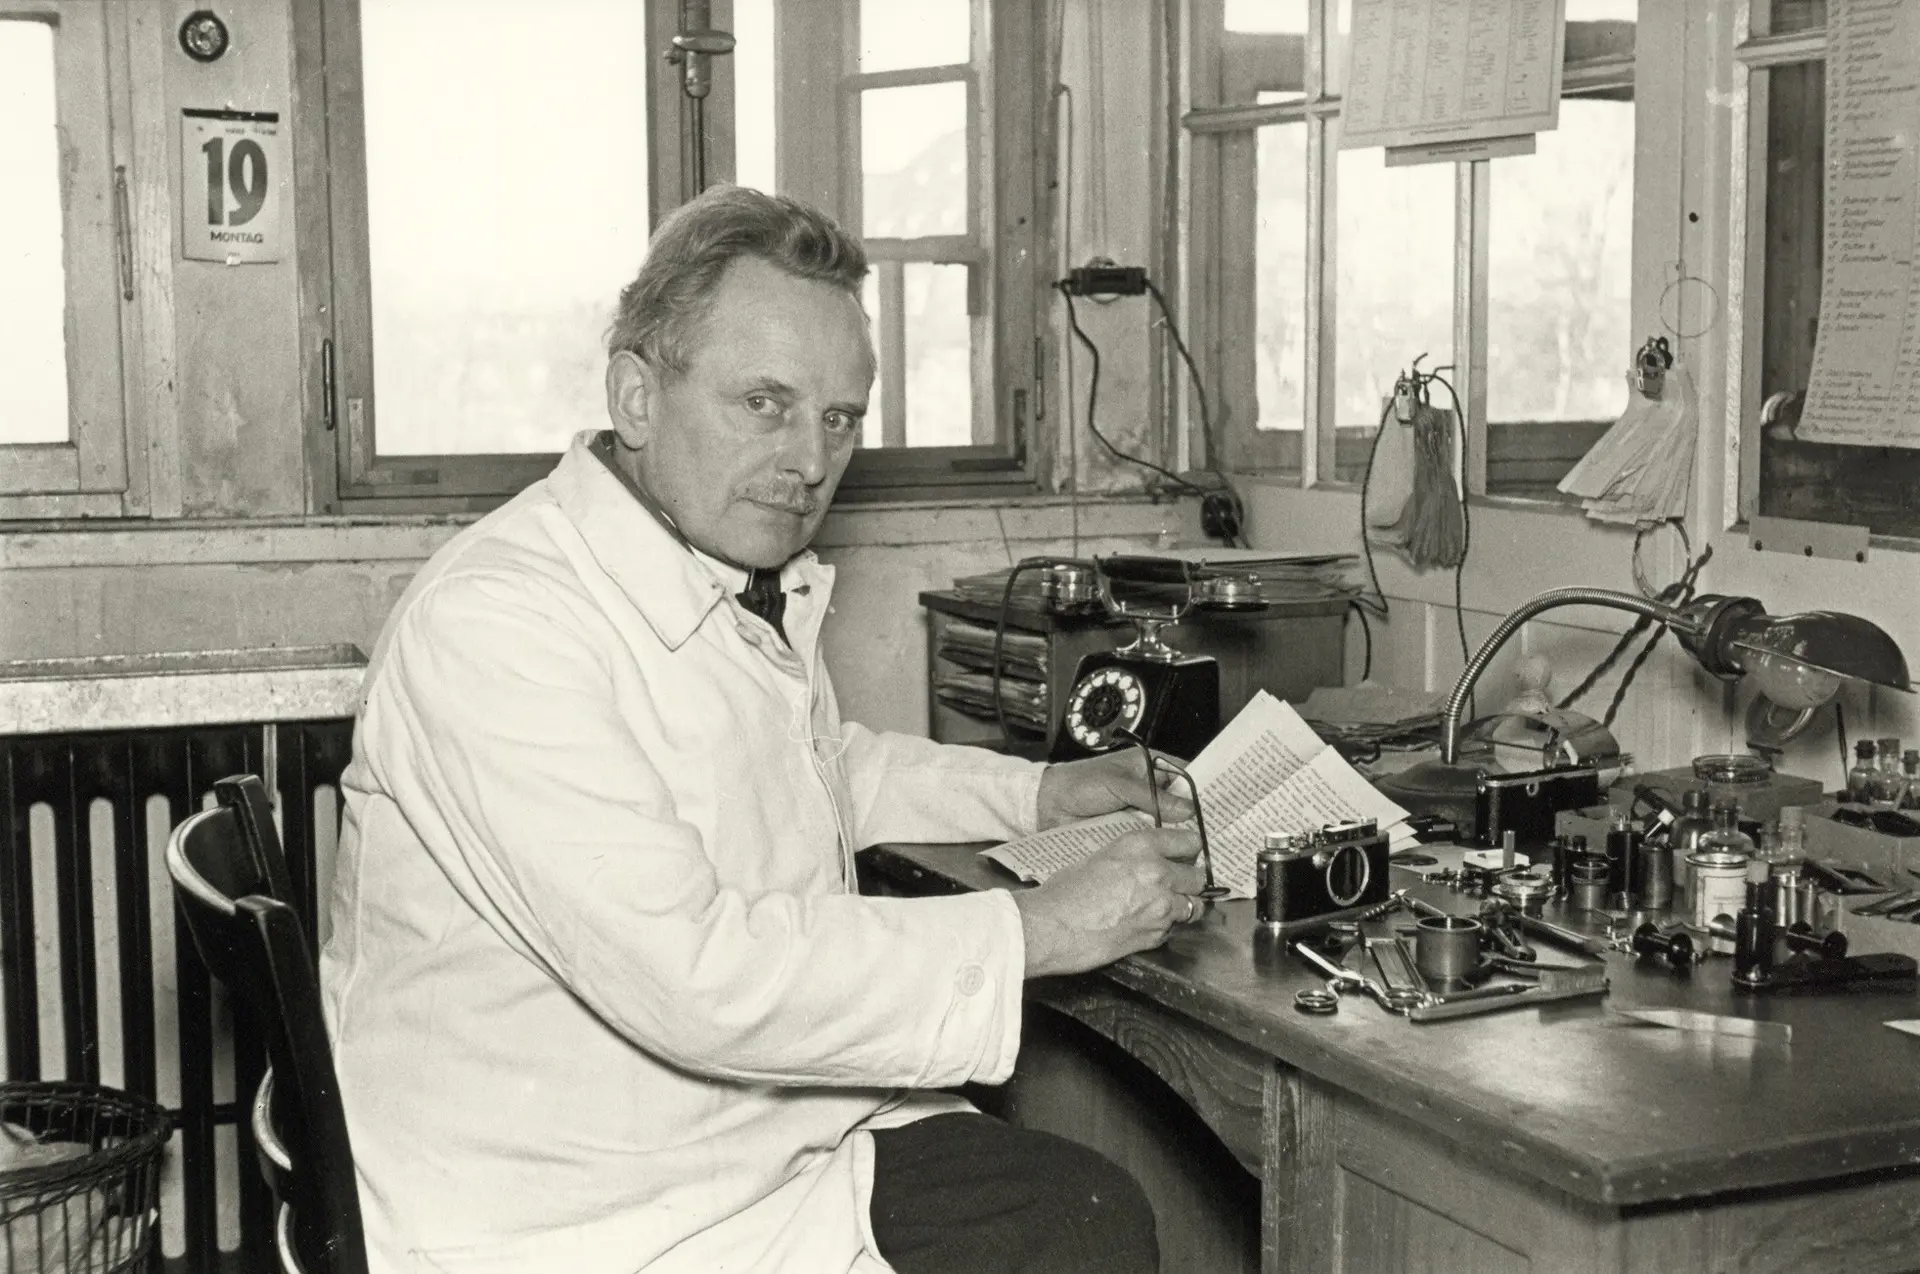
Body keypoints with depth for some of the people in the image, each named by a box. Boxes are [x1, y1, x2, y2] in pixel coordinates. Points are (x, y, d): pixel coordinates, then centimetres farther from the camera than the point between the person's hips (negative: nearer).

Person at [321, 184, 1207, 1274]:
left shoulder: (754, 577, 7)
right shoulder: (492, 624, -24)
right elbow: (691, 975, -30)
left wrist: (1037, 795, 16)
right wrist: (1038, 930, -23)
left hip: (789, 1135, 9)